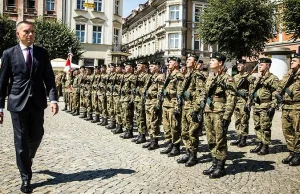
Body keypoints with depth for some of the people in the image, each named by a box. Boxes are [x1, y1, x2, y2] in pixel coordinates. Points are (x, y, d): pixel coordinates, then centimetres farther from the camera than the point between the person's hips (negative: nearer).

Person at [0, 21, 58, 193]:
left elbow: (49, 78, 2)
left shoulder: (42, 53, 5)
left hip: (37, 102, 2)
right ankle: (26, 178, 14)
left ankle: (28, 158, 45)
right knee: (21, 141, 2)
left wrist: (53, 99, -11)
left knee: (36, 136, 12)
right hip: (18, 103, -2)